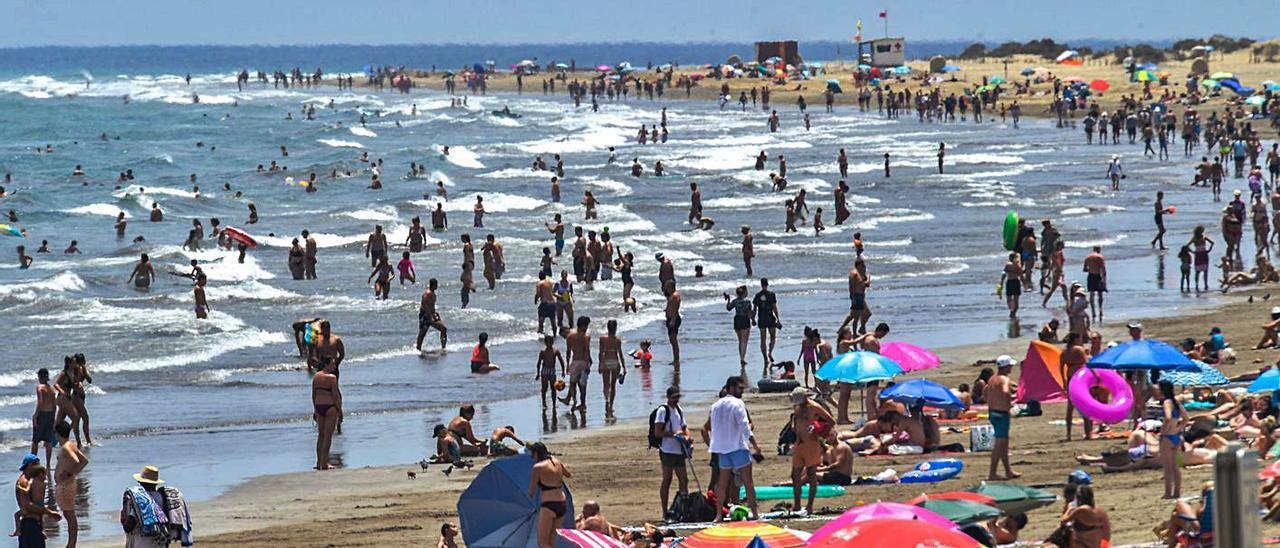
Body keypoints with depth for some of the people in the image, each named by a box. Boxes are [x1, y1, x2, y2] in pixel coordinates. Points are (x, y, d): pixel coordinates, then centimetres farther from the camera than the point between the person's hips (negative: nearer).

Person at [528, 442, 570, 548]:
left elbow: (531, 493, -4)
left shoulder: (538, 467, -9)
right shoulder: (557, 462, 8)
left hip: (548, 505, -7)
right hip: (562, 505, 7)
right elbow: (569, 475, 29)